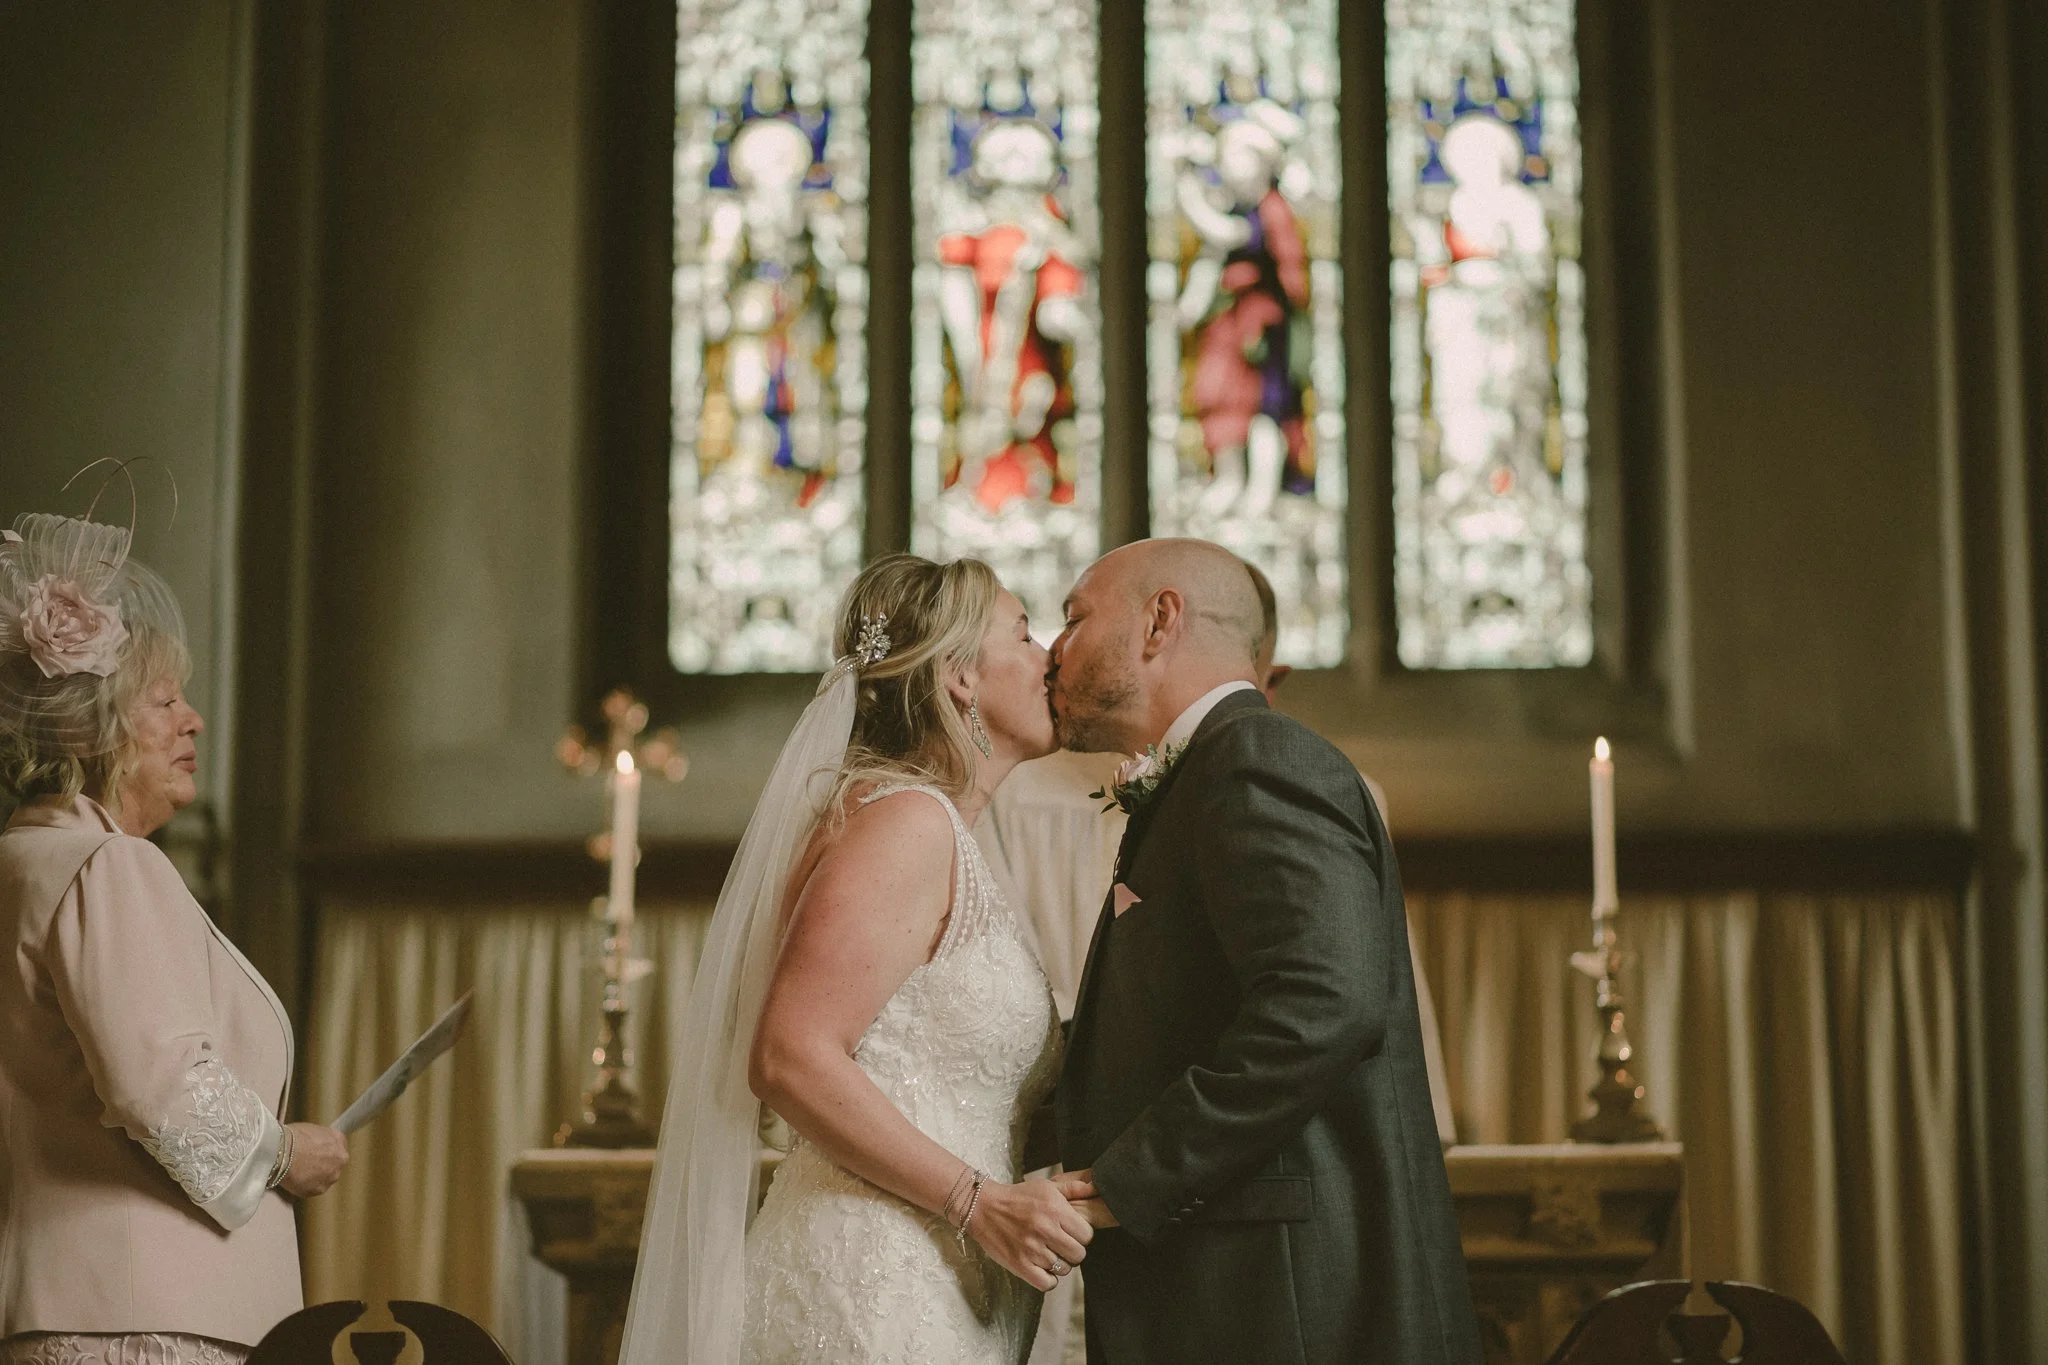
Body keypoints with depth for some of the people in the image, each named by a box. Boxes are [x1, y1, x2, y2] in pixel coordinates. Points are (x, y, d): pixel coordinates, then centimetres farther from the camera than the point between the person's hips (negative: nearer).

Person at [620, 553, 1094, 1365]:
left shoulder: (944, 835, 18)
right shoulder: (904, 818, -12)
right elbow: (791, 1060, -21)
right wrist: (980, 1201, -20)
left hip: (942, 1291, 10)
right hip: (875, 1291, -10)